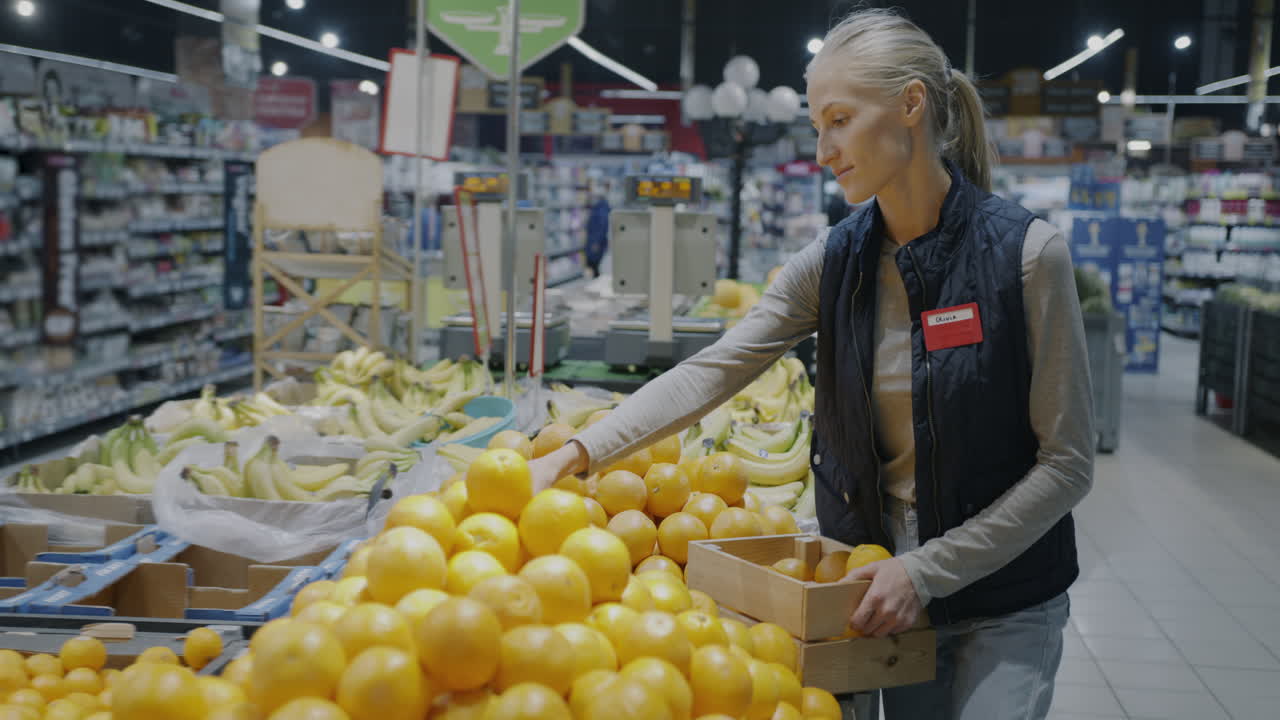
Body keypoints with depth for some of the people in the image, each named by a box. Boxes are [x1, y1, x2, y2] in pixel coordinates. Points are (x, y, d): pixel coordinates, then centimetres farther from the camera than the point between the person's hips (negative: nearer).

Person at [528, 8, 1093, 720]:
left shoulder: (1025, 251, -15)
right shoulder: (834, 262, -2)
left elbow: (1067, 462, -13)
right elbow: (713, 370, -8)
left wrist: (928, 570, -16)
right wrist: (574, 455, -20)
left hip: (1002, 601, -3)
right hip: (883, 577, 4)